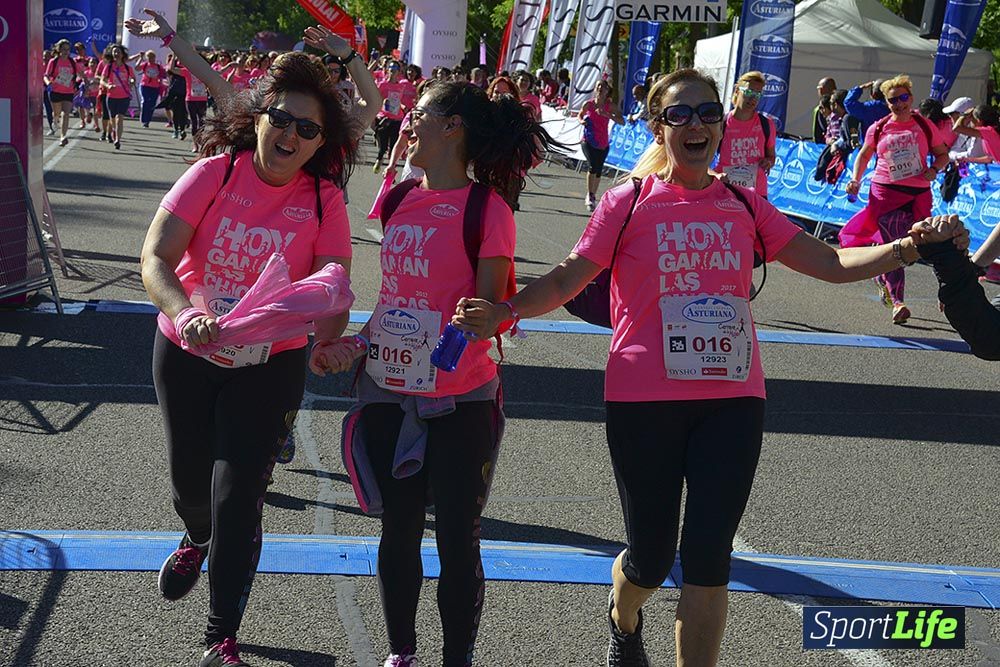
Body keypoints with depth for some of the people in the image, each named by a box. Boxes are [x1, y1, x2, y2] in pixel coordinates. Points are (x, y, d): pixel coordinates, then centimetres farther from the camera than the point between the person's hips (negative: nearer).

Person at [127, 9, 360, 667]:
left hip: (271, 362, -1)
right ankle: (196, 540, 58)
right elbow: (155, 255, -19)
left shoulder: (325, 201, -10)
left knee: (237, 499, -5)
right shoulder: (215, 173, -13)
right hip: (186, 350, 1)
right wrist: (185, 313, -39)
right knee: (190, 477, 19)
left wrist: (331, 342, -37)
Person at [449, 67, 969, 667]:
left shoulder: (744, 206, 8)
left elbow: (831, 263, 10)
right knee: (652, 558, 9)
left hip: (732, 400, 2)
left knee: (708, 561, -1)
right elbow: (567, 280, -1)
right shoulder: (629, 202, 0)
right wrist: (506, 311, -17)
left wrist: (906, 245, -4)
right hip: (645, 399, -2)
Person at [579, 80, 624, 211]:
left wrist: (607, 115, -26)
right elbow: (580, 115, 17)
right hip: (588, 141, -2)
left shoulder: (610, 106, -5)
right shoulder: (588, 104, -3)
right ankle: (590, 196, -16)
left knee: (598, 171, 11)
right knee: (592, 166, -23)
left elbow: (622, 121, -14)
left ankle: (592, 196, 30)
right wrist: (582, 121, -6)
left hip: (603, 143, 2)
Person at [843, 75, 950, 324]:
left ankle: (882, 278, 37)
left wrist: (934, 170, -9)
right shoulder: (879, 129, 5)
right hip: (886, 191, -1)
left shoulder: (925, 126, 4)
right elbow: (864, 155, 17)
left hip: (918, 194, 1)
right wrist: (855, 179, 2)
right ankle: (896, 302, -11)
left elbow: (943, 154, 12)